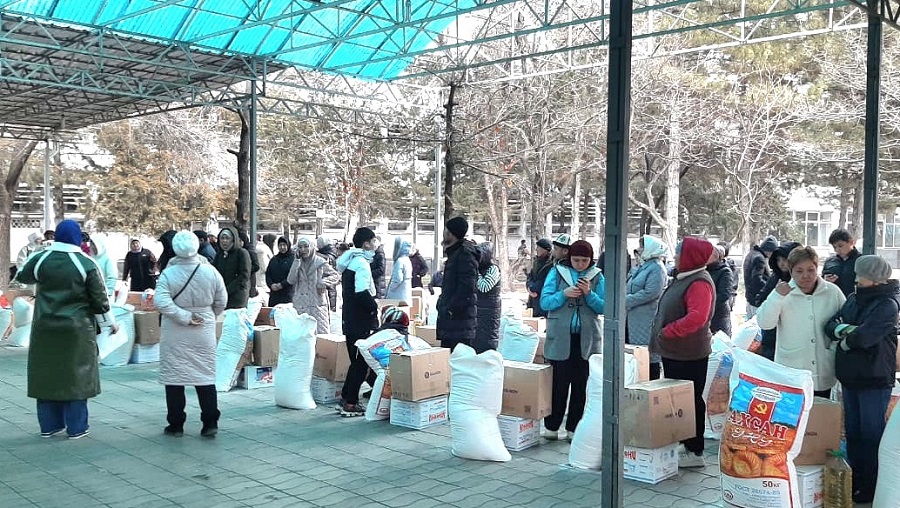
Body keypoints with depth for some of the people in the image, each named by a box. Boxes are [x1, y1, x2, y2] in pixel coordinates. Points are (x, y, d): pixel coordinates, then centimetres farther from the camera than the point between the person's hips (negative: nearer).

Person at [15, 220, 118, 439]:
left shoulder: (40, 260, -3)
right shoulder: (87, 264, -11)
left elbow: (22, 276, 19)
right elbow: (99, 299, -7)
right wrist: (110, 323, 5)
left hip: (45, 328, 3)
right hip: (77, 329, -3)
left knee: (46, 373, 13)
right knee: (76, 375, 6)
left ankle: (49, 425, 21)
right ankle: (76, 427, 11)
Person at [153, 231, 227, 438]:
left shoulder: (169, 273, -12)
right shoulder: (211, 272, -6)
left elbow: (160, 301, -23)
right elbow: (221, 302, 2)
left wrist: (185, 317, -15)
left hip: (174, 334, -2)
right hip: (204, 332, 2)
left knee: (174, 377, 8)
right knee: (206, 376, 10)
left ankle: (176, 424, 14)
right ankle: (210, 423, 10)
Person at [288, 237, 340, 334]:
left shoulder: (320, 263, 0)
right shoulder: (297, 263, 10)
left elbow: (336, 276, 7)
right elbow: (290, 280, -4)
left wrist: (324, 281, -12)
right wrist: (297, 261, -6)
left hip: (318, 304, -3)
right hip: (300, 307, 3)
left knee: (320, 332, -7)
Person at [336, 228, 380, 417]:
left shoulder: (350, 261, 15)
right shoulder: (361, 263, -16)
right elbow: (362, 293, -27)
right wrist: (375, 308, -12)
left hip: (350, 320, 10)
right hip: (361, 323, -10)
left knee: (357, 361, 18)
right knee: (360, 363, -2)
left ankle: (346, 397, 24)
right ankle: (350, 404, 2)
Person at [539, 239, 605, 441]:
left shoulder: (597, 276, 6)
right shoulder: (557, 272, 2)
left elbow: (603, 307, 2)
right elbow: (545, 302, -3)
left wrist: (589, 294, -14)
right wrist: (564, 294, -18)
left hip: (587, 339, 2)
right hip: (560, 338, -2)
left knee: (581, 385, 7)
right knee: (558, 383, 2)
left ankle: (573, 429, 16)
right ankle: (551, 427, 12)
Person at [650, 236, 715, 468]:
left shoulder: (699, 283, -18)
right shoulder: (682, 279, 14)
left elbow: (697, 317, -30)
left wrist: (667, 332, -24)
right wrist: (662, 335, 14)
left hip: (689, 355, -10)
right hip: (674, 352, 10)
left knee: (690, 401, -1)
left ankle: (694, 452, 8)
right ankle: (685, 446, 26)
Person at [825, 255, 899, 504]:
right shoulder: (853, 299, 7)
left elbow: (864, 337, -25)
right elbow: (830, 326, 2)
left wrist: (844, 340, -7)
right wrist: (846, 329, -18)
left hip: (874, 380, -7)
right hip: (850, 376, 7)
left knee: (871, 435, 4)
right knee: (852, 431, 16)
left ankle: (871, 489, 17)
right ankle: (855, 481, 29)